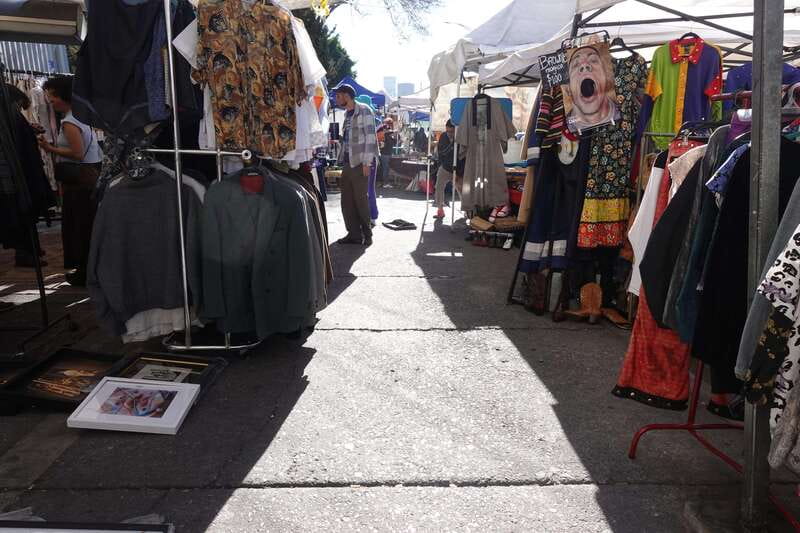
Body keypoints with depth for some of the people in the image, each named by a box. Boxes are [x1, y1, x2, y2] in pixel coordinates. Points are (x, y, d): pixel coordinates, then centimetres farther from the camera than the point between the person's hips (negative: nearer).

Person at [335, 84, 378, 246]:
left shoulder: (363, 111, -7)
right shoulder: (347, 114, 18)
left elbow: (371, 137, -13)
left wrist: (366, 163, -17)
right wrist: (342, 159, 13)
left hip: (359, 163, -8)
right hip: (347, 163, 8)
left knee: (361, 199, -3)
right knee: (347, 200, 6)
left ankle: (367, 234, 9)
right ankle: (354, 234, 13)